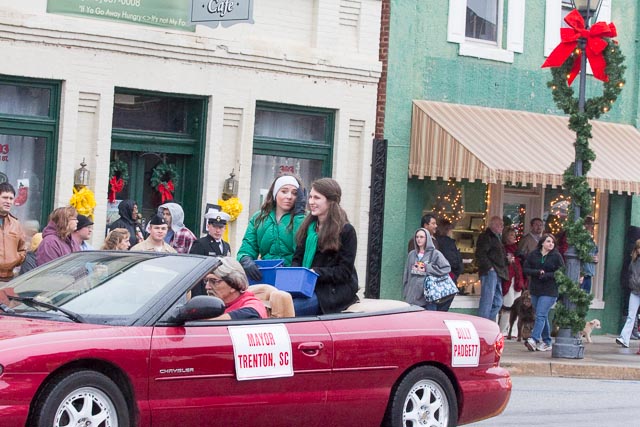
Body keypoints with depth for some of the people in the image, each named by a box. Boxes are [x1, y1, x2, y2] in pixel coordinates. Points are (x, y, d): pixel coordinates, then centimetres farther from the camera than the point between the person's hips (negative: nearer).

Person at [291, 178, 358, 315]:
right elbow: (297, 258, 17)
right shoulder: (308, 226, 17)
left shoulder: (346, 230, -3)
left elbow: (345, 272, -6)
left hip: (336, 290, -6)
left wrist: (316, 273, -18)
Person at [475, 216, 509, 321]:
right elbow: (480, 254, -17)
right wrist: (489, 267, -19)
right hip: (489, 273, -10)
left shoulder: (497, 237, 23)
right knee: (487, 301, -12)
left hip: (497, 274, 10)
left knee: (497, 303, 11)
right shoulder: (486, 237, -7)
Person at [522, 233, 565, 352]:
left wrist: (545, 275, -14)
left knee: (540, 315, -15)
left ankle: (534, 340, -24)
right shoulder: (533, 254, 6)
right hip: (535, 289, 4)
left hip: (550, 291, -4)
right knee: (543, 316, 10)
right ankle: (546, 342, 17)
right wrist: (537, 272, -13)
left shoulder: (556, 256, -2)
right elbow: (525, 269, 3)